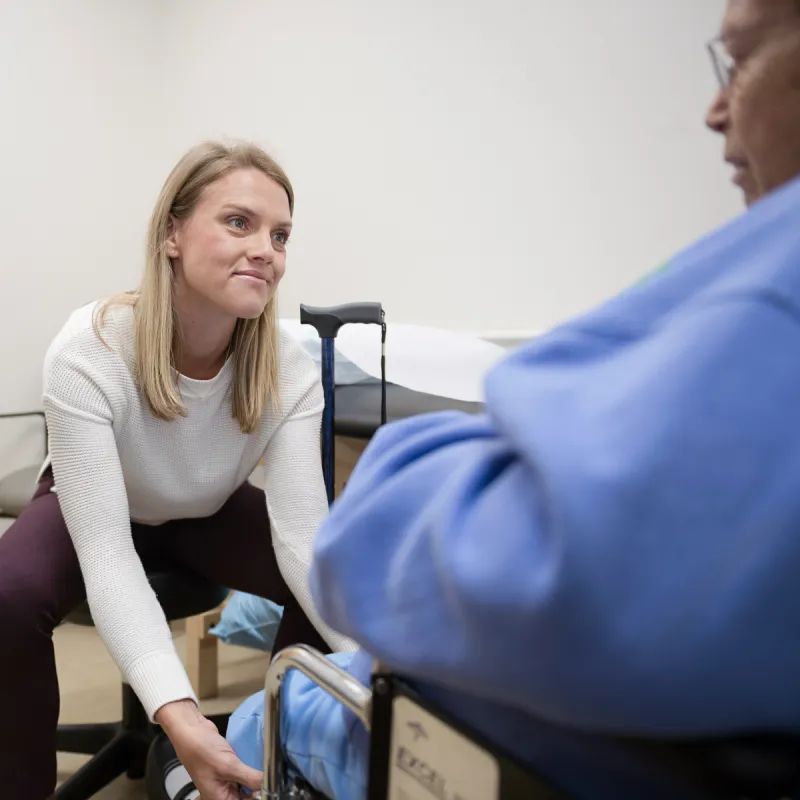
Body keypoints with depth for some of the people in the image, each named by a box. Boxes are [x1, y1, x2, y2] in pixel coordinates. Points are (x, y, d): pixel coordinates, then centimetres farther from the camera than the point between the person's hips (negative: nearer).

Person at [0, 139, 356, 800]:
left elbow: (302, 535, -32)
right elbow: (107, 555, -40)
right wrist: (177, 714, -54)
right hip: (89, 511, -2)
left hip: (211, 513, 3)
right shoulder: (88, 354, -36)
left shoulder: (290, 370, -27)